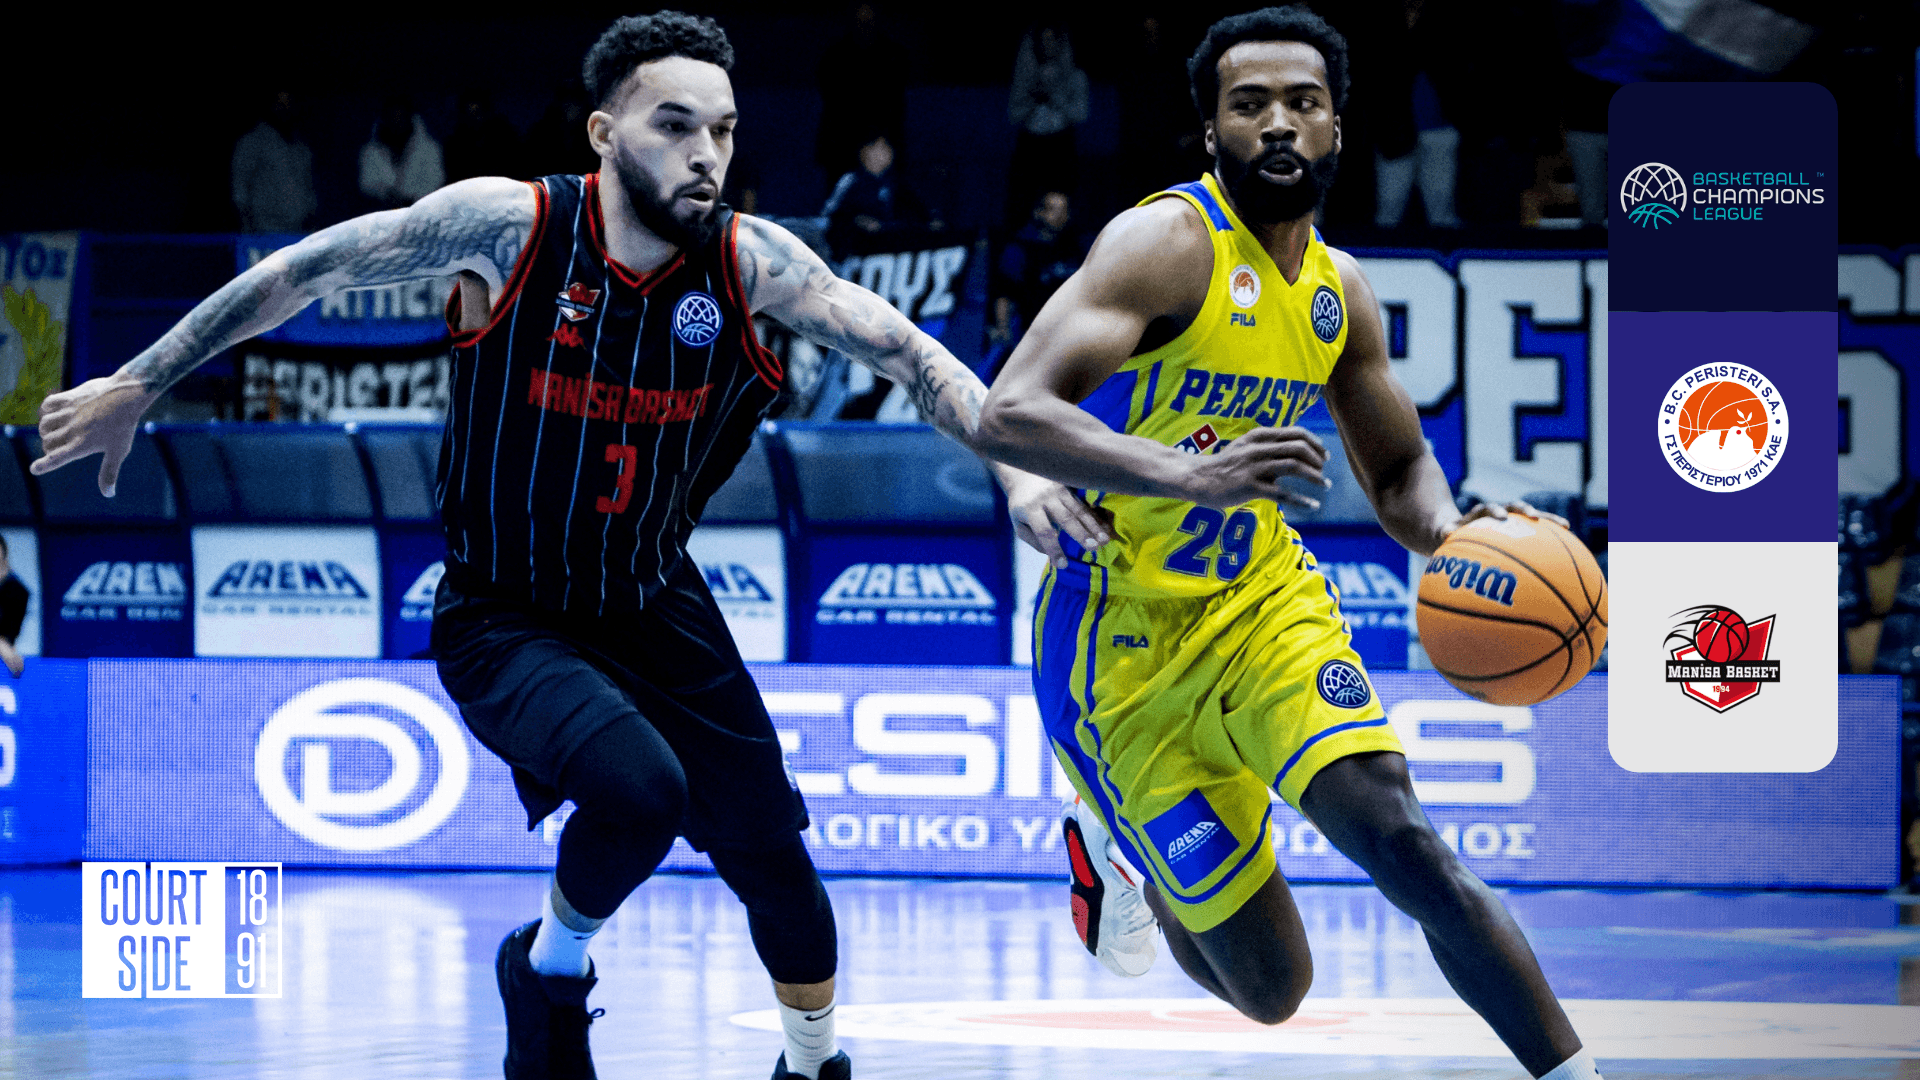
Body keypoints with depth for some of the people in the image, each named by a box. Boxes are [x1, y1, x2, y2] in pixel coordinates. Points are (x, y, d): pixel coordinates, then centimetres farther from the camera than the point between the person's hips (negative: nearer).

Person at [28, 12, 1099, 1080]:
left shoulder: (749, 260, -13)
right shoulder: (510, 227, -20)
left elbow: (908, 351, -13)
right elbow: (306, 271, -11)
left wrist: (1013, 460, -30)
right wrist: (138, 385, -7)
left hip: (656, 606, 4)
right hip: (505, 619, -4)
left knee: (768, 848, 7)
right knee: (639, 788, -29)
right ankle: (550, 971, 2)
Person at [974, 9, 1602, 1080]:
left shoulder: (1339, 289, 4)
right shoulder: (1169, 242, -18)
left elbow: (1400, 470, 18)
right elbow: (1009, 416, -29)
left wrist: (1449, 529, -8)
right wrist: (1192, 475, -44)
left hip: (1264, 597, 5)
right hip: (1128, 641, -5)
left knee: (1402, 839, -22)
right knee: (1270, 989, 0)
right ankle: (1116, 852, 33)